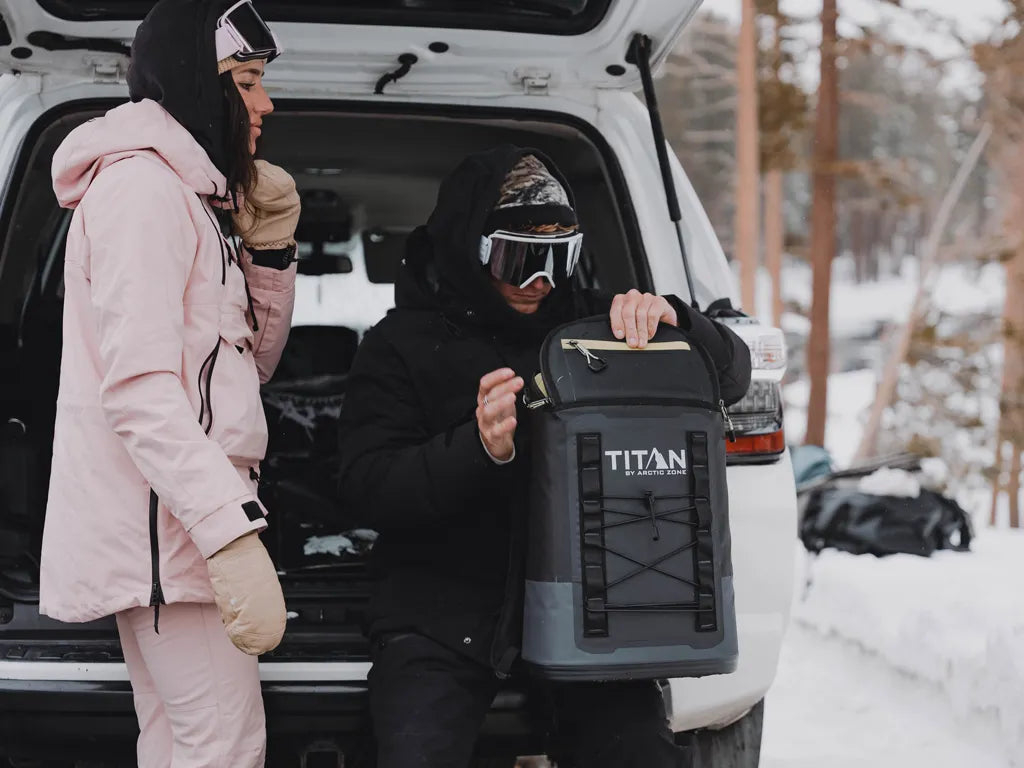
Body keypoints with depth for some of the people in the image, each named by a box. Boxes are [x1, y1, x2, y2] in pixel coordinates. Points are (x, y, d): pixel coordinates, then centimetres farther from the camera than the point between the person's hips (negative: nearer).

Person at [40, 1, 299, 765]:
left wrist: (270, 244, 8)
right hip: (163, 521, -10)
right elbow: (138, 388, -22)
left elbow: (251, 362, 23)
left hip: (173, 522, 10)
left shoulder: (185, 191, 20)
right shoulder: (143, 185, -12)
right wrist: (234, 532, -30)